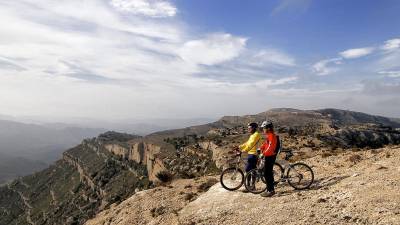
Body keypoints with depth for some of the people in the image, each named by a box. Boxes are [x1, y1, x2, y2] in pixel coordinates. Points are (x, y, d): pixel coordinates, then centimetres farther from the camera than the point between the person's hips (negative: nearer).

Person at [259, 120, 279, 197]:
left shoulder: (272, 136, -18)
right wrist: (260, 148, 15)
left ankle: (271, 190, 1)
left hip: (270, 156, -10)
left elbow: (270, 147, -26)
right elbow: (265, 143, 26)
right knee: (268, 173, 15)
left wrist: (263, 153, -29)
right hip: (268, 156, 10)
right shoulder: (268, 135, 14)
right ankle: (269, 189, 24)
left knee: (267, 174, -6)